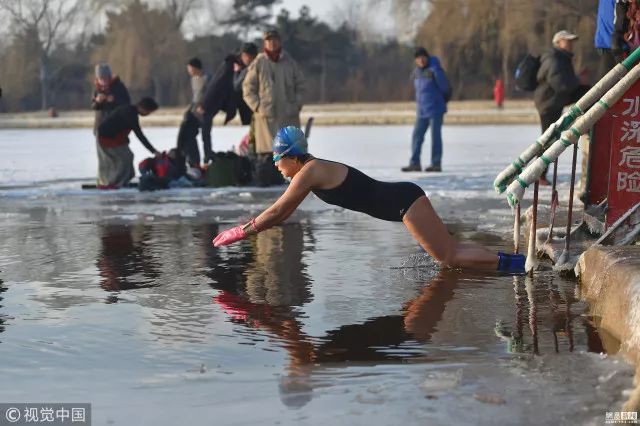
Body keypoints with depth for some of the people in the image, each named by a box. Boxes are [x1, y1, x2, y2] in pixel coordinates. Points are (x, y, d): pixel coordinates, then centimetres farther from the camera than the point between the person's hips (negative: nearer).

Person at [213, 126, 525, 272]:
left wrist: (241, 232, -5)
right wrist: (247, 226, 21)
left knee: (450, 258, -13)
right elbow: (282, 212, 23)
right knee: (450, 253, 17)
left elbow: (276, 212, -12)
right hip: (404, 198, 9)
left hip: (405, 201, -9)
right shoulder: (314, 170, 14)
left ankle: (516, 262, -15)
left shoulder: (309, 173, -14)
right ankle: (510, 258, 21)